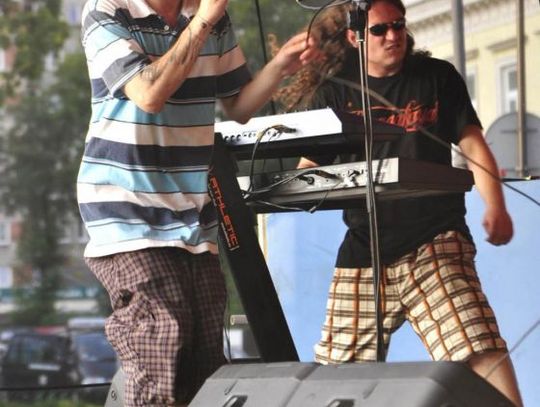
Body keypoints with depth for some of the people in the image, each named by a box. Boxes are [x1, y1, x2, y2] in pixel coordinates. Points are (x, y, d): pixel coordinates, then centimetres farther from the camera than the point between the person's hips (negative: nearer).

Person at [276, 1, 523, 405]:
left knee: (479, 350, -20)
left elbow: (472, 145, 7)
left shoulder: (438, 77, 10)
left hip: (435, 240, -2)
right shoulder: (334, 93, 10)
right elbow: (309, 167, 10)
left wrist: (496, 206, -9)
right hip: (365, 249, 2)